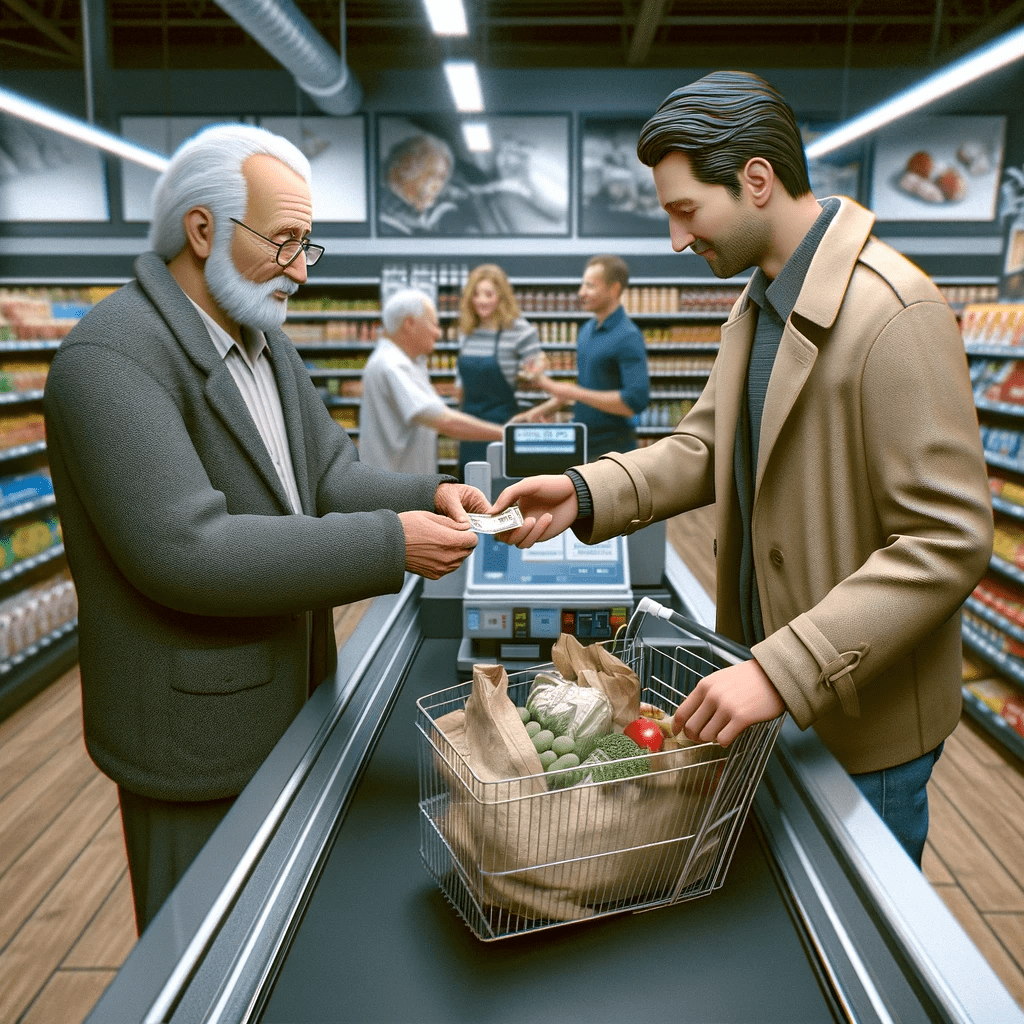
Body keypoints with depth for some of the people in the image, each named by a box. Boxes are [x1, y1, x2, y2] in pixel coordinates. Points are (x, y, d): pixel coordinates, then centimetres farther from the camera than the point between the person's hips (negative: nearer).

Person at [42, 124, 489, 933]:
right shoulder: (109, 359, -21)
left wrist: (428, 497, -14)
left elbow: (329, 473, 6)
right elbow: (183, 549, -29)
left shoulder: (265, 338, 8)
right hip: (197, 729, -8)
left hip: (289, 700, 8)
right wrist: (389, 545, -28)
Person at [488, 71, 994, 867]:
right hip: (773, 687, 8)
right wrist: (583, 492, -10)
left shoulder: (895, 313, -23)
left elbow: (949, 541, -26)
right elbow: (705, 446, 7)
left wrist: (782, 671, -32)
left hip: (862, 716, -8)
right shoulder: (757, 303, 6)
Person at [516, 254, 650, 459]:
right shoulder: (587, 330, 11)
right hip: (582, 447, 8)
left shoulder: (628, 337, -16)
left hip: (612, 451, -8)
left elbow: (636, 400, -24)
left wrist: (574, 393, -23)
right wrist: (544, 409, 11)